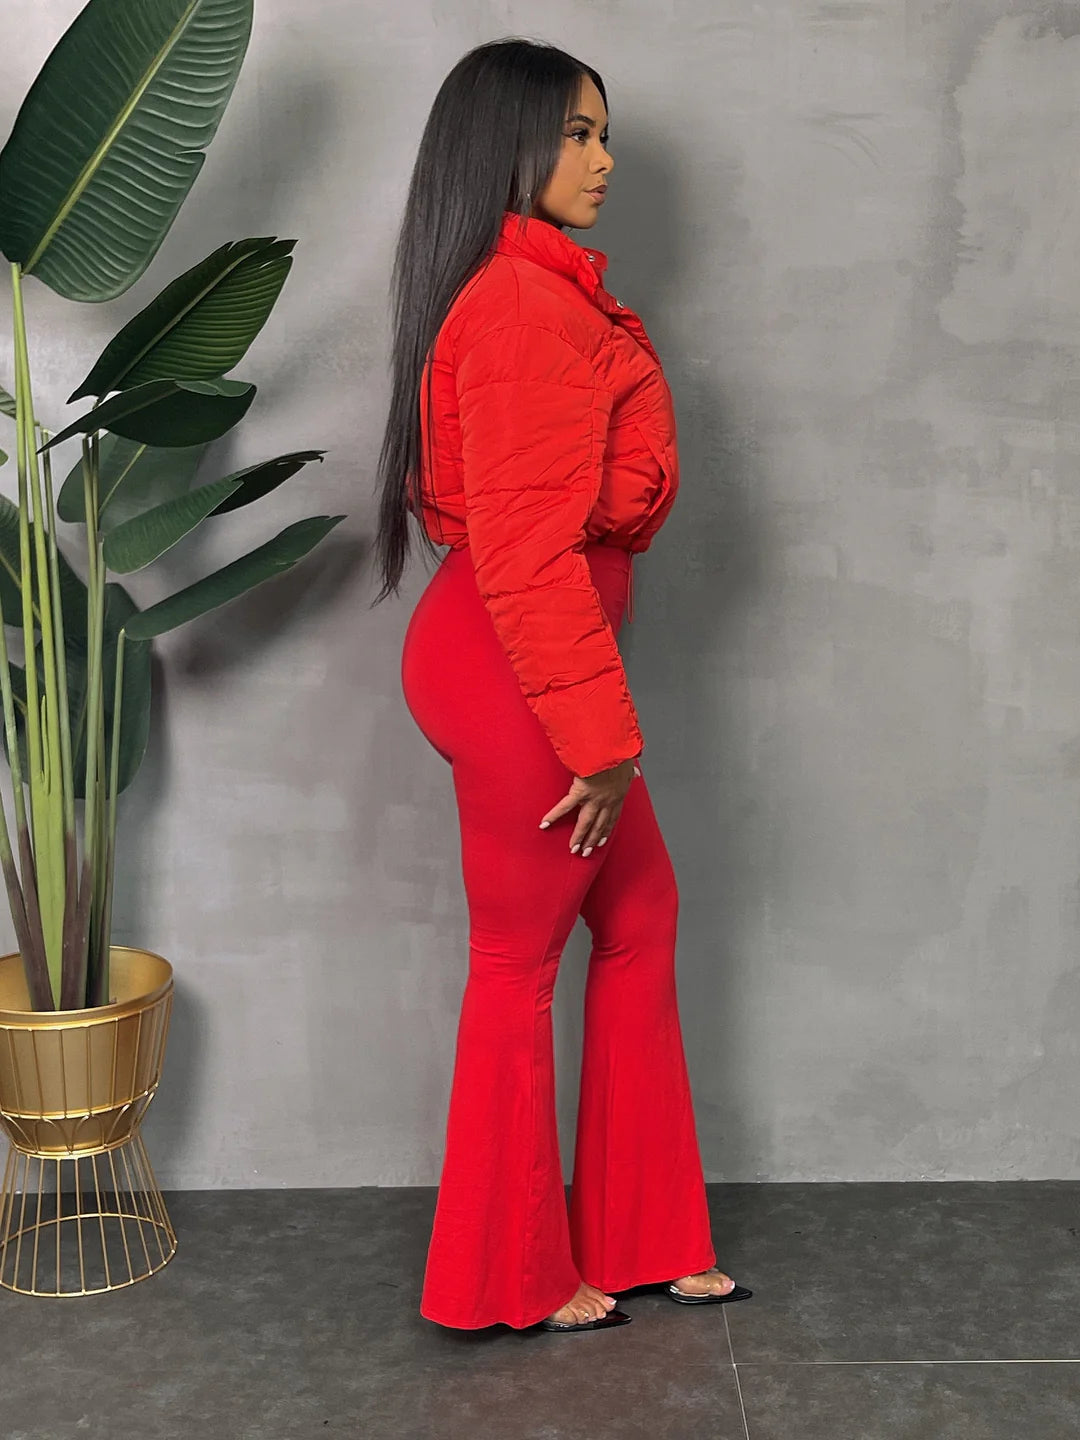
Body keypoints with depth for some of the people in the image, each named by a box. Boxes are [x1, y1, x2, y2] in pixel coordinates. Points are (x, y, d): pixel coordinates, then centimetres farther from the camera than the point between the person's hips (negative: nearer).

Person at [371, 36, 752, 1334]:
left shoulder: (528, 294, 15)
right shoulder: (528, 306, -19)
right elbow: (527, 553, -24)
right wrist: (601, 732, -20)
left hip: (513, 655, 10)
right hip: (517, 672, -10)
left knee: (640, 915, 16)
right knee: (521, 960, 3)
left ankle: (638, 1238, 29)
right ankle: (511, 1277, 23)